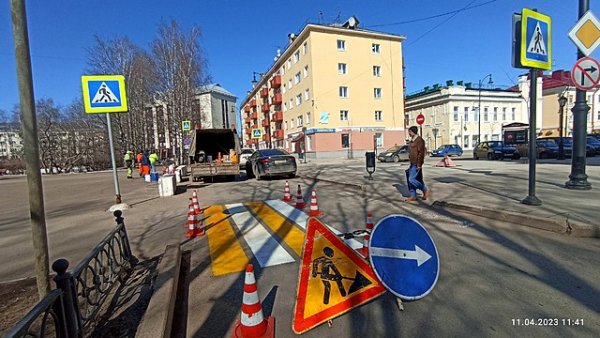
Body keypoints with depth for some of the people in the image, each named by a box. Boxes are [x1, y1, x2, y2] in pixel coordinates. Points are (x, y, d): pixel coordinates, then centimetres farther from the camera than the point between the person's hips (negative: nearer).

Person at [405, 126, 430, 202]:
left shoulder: (419, 140, -12)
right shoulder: (412, 140, 16)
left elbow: (421, 153, -18)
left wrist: (419, 164, -21)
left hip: (417, 164, -10)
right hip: (412, 163, 10)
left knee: (412, 179, -12)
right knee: (410, 180, 8)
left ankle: (425, 190, 7)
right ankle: (413, 196, 15)